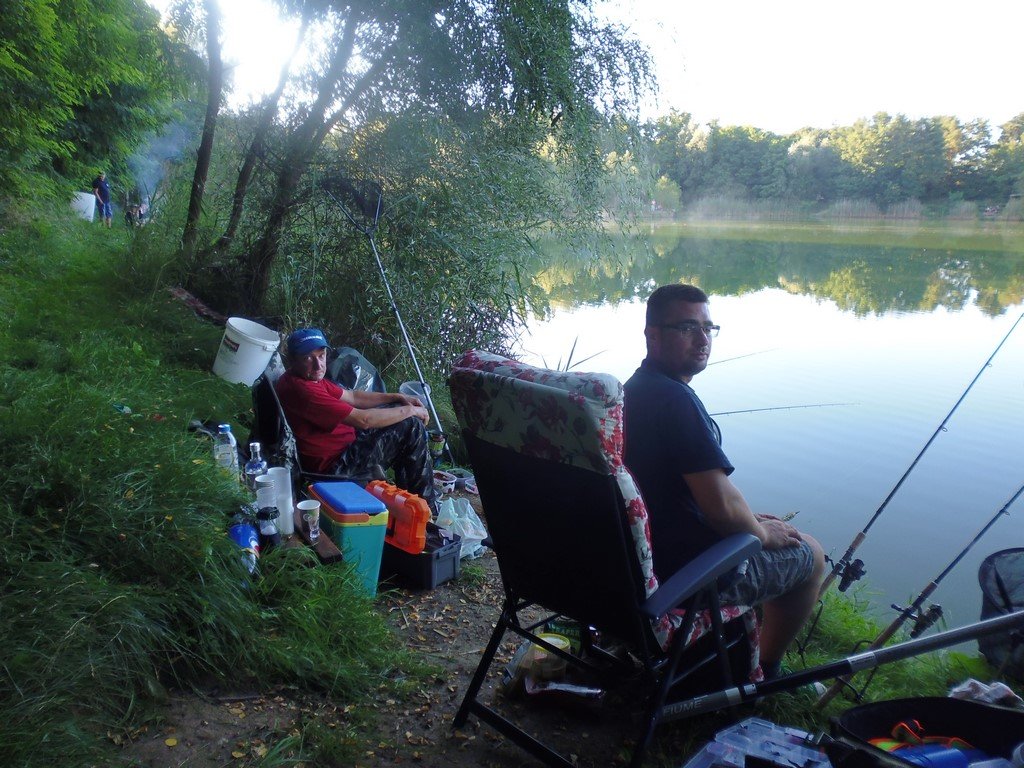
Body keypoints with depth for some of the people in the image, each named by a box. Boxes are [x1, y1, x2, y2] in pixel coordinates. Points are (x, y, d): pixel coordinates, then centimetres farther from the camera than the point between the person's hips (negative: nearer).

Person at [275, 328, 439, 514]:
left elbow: (352, 397, 12)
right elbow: (363, 419, -28)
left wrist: (397, 398, 3)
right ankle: (426, 508, 5)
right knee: (412, 426, -10)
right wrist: (411, 411, -16)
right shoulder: (300, 390, -29)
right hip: (333, 464, -11)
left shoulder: (310, 378, 2)